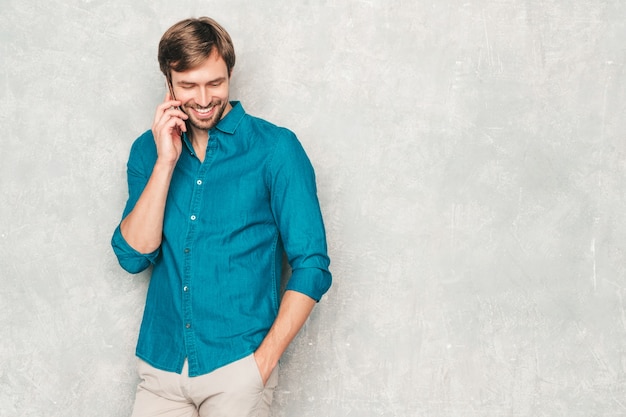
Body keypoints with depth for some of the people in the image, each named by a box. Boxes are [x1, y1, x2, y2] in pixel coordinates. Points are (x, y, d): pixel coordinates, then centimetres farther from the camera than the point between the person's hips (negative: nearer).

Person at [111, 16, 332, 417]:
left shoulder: (275, 148, -6)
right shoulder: (149, 150, 6)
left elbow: (311, 267, -7)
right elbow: (134, 256, -4)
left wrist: (262, 362, -13)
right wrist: (166, 162, -11)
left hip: (236, 367, -3)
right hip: (161, 365, 3)